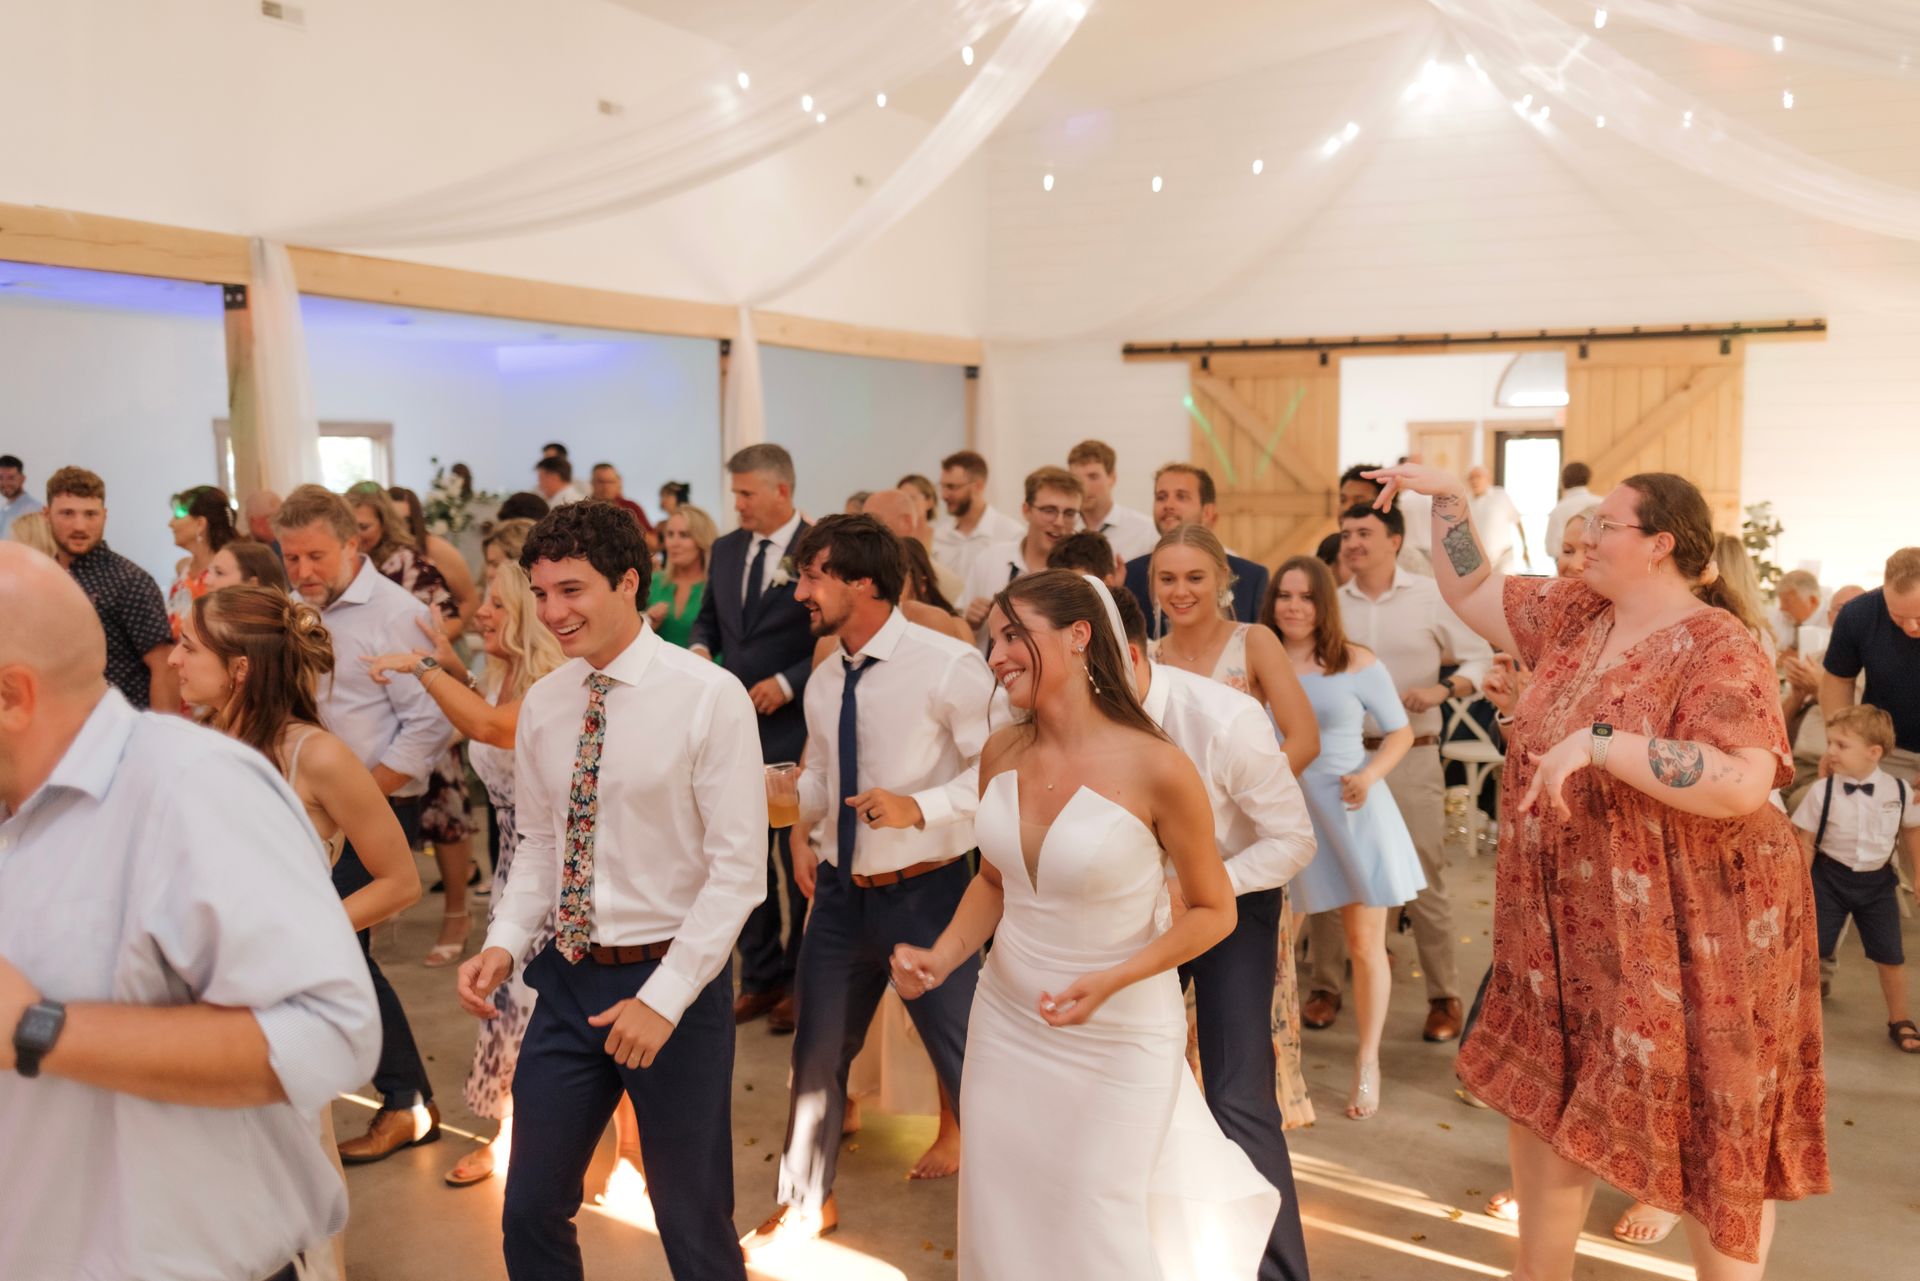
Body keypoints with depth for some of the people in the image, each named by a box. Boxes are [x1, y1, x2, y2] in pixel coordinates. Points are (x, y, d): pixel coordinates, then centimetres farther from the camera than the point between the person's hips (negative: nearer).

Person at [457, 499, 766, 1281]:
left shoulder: (710, 698, -15)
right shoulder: (542, 705, 3)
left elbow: (738, 868, -15)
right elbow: (539, 844, 12)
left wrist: (664, 997, -19)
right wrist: (505, 944, -4)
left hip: (672, 982, -5)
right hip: (567, 980, 5)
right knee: (531, 1211, 15)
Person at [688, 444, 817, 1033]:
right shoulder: (726, 550, 9)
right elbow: (710, 616, 19)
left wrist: (787, 683, -17)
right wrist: (700, 648, -2)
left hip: (795, 728, -6)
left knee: (799, 859, 6)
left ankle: (801, 983, 21)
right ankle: (760, 978, 26)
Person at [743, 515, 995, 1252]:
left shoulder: (947, 666, -17)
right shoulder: (825, 681, 6)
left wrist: (919, 808, -29)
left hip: (924, 894, -7)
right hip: (841, 893, 7)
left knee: (965, 1059, 5)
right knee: (816, 1053, 19)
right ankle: (804, 1206, 41)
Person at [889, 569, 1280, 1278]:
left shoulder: (1156, 767, -21)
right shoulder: (1002, 753, -4)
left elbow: (1213, 911, -8)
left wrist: (1112, 981, -21)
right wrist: (942, 957, -7)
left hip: (1117, 1036, -5)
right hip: (1006, 1022, 5)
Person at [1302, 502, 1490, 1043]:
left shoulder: (1431, 596, -1)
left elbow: (1481, 659, 1)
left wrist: (1444, 688, -16)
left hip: (1411, 755, -2)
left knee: (1425, 880, 2)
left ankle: (1444, 996, 17)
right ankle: (1324, 986, 21)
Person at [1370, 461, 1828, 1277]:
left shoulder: (1718, 652, -19)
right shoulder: (1574, 616, 4)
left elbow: (1742, 785, -31)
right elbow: (1472, 593, 15)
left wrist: (1602, 742, -33)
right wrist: (1447, 499, 7)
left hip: (1686, 936, -7)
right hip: (1570, 929, 8)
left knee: (1710, 1133, 9)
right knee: (1543, 1104, 16)